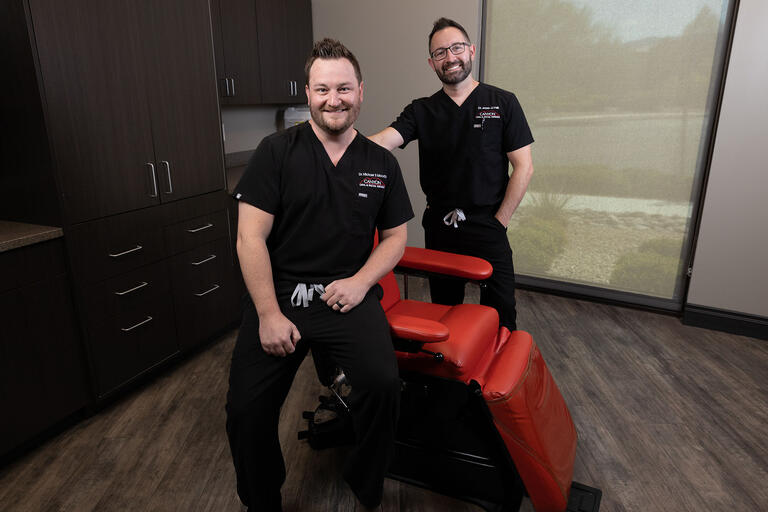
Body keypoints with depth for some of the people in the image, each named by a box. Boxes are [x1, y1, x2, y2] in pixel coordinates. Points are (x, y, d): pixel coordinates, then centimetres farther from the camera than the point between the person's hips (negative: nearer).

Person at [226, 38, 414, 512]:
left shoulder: (382, 163, 9)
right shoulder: (277, 152, 1)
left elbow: (395, 237, 12)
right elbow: (250, 237, -3)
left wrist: (360, 281, -6)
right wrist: (269, 314, -11)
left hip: (348, 296, 1)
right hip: (279, 294, 0)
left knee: (384, 385, -23)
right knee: (246, 409, -14)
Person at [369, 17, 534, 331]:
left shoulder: (503, 103, 0)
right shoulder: (422, 111, 6)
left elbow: (523, 167, -3)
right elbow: (382, 141, -12)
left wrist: (499, 221, -6)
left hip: (488, 226, -2)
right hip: (439, 228, 3)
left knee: (499, 316, 1)